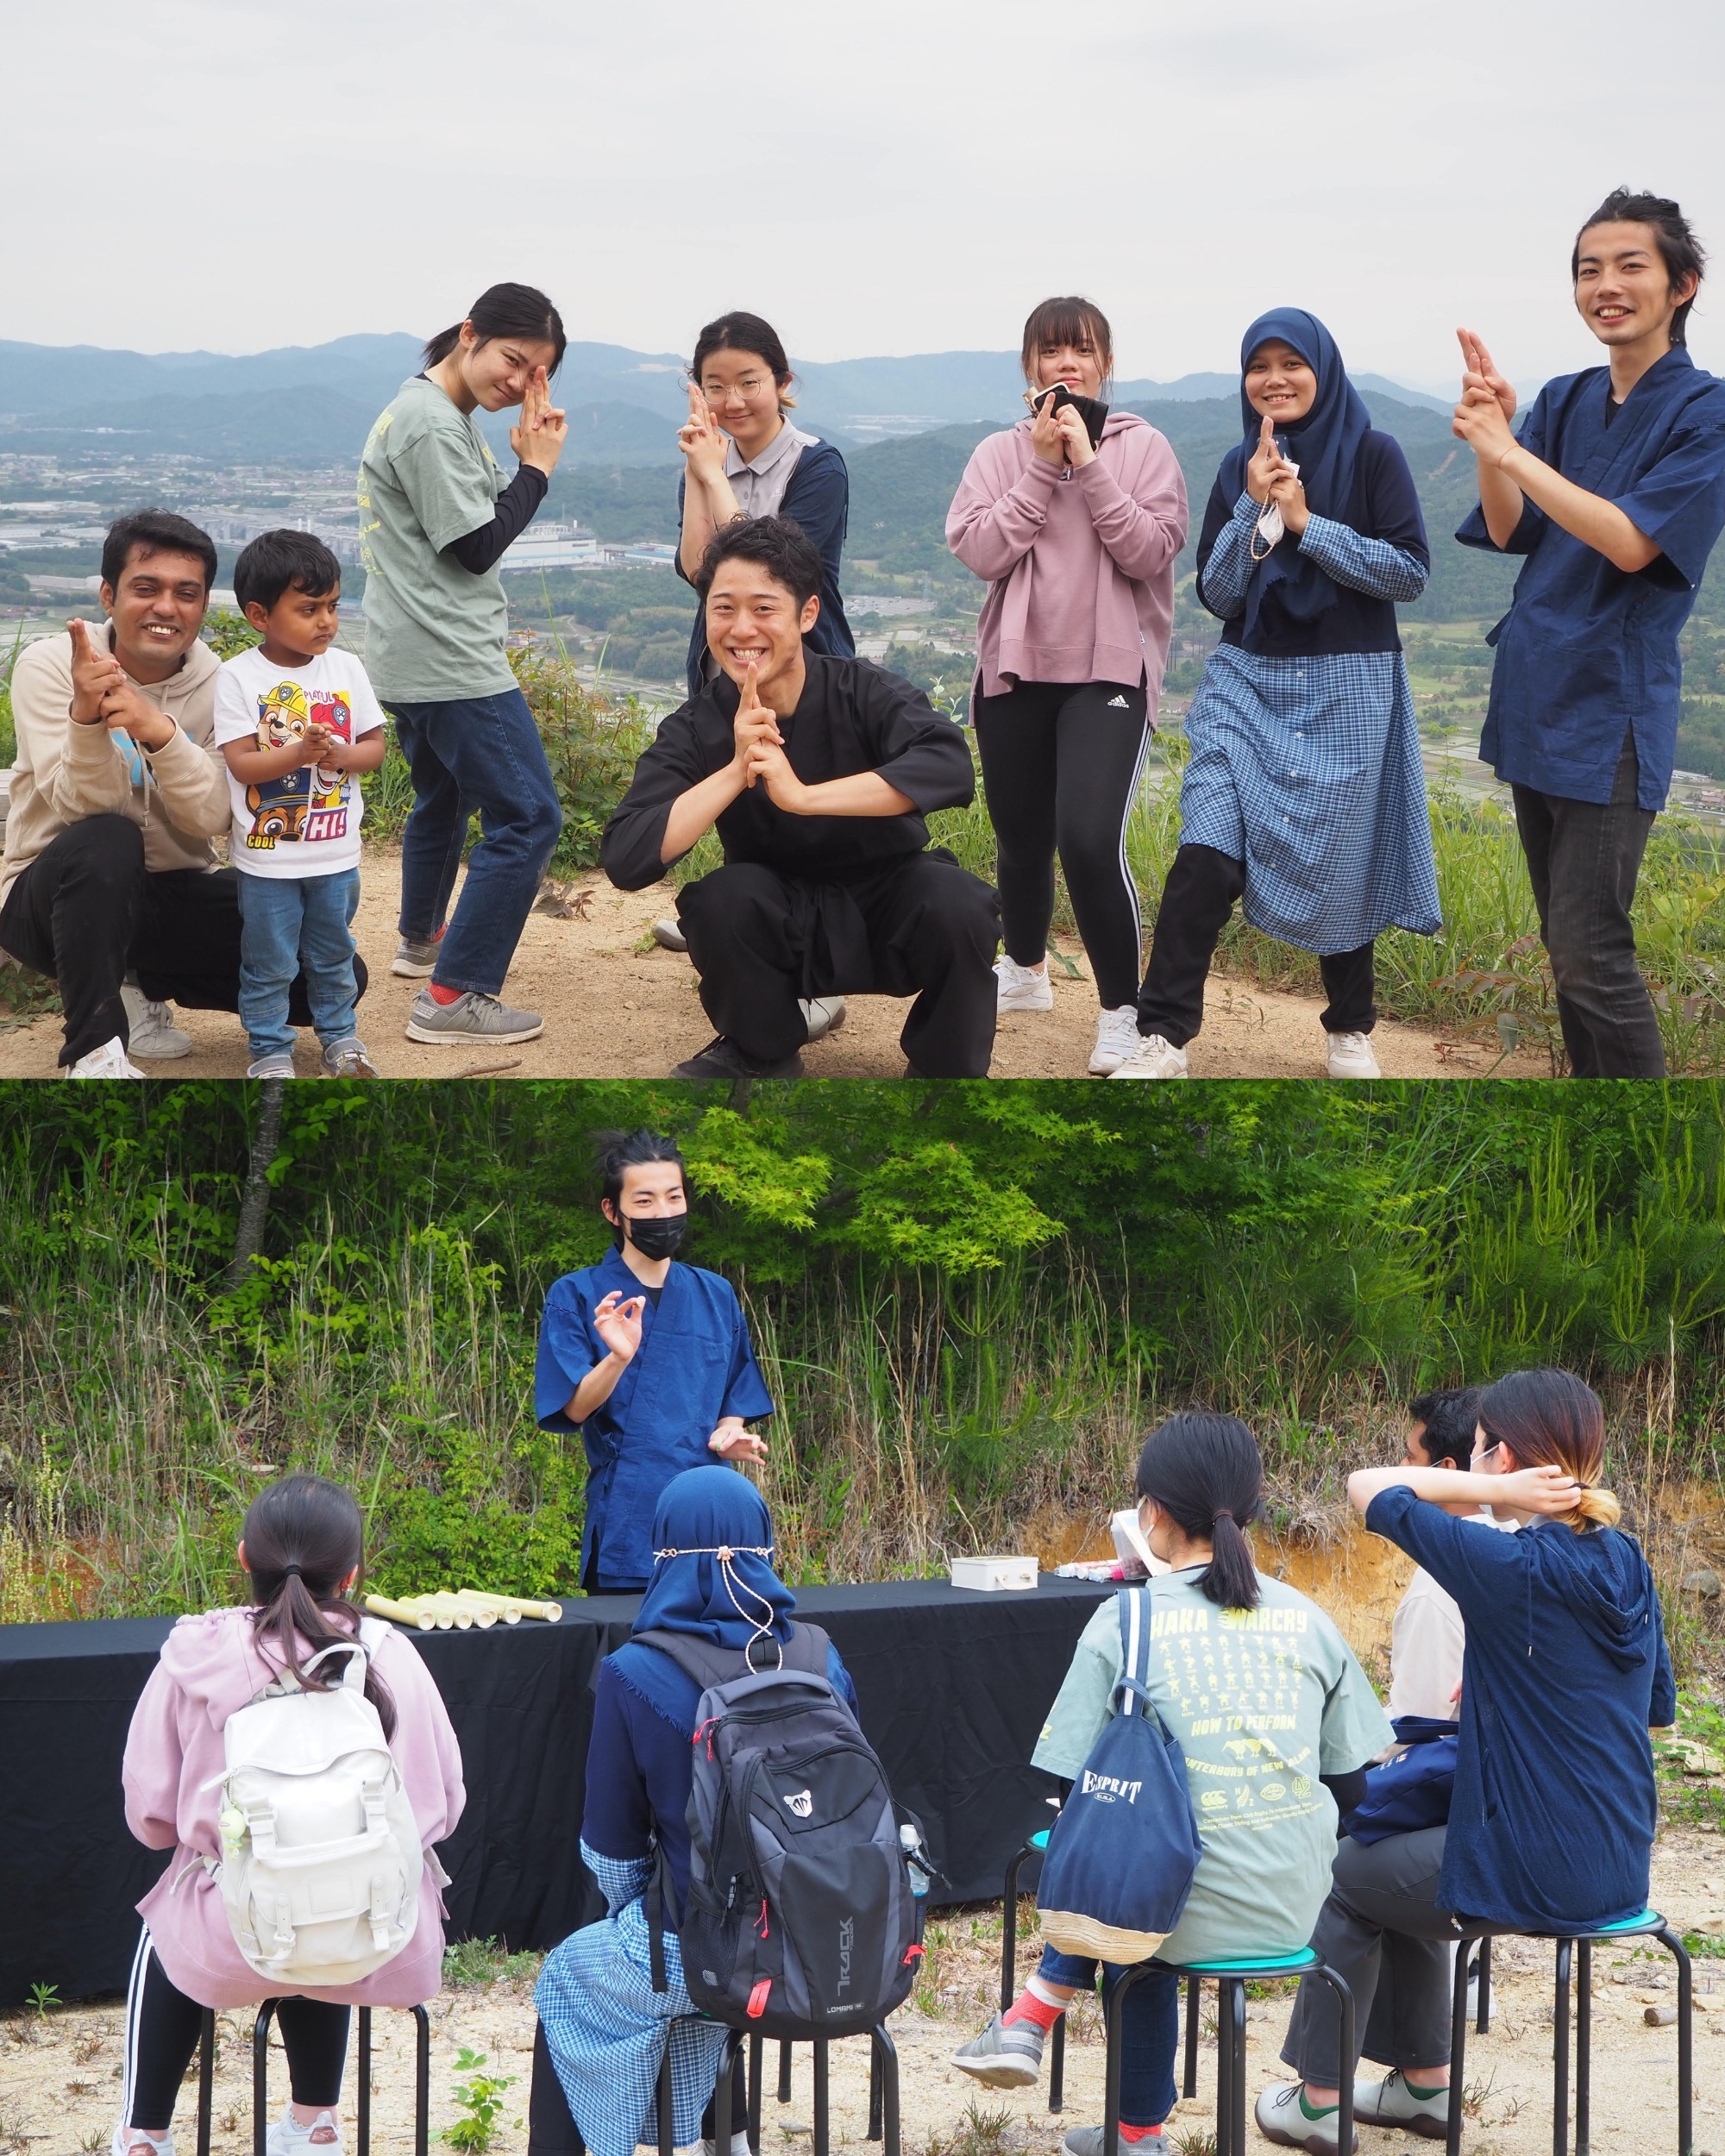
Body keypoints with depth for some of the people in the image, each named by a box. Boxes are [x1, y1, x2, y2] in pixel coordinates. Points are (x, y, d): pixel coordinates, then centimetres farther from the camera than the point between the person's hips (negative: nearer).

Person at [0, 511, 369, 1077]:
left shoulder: (220, 684, -6)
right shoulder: (49, 666, -12)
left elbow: (212, 817, -20)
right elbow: (88, 809, -22)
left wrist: (159, 730, -39)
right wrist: (87, 718, -42)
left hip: (175, 893, 4)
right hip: (59, 895, -4)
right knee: (107, 841, -38)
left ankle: (143, 987, 11)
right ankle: (94, 1049, -20)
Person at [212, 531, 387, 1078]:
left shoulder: (345, 668, 0)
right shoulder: (239, 677, -11)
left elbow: (375, 744, 4)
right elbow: (241, 764, -15)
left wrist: (342, 755, -18)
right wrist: (298, 753, -30)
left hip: (336, 852, 3)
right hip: (267, 856, -3)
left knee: (333, 956, 17)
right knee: (268, 964, 6)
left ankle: (340, 1034, 33)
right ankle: (270, 1049, 19)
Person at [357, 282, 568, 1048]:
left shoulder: (429, 414, 14)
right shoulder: (433, 424, -18)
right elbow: (474, 549, -17)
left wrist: (525, 460, 5)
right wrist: (536, 467, -10)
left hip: (410, 660, 11)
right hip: (450, 662, -11)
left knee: (442, 798, 31)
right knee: (526, 817, -10)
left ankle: (421, 940, 51)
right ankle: (454, 998, -12)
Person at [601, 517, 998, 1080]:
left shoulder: (864, 692, -17)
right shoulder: (695, 730, -11)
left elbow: (950, 766, -36)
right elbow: (624, 861, -23)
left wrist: (803, 795, -39)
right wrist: (737, 770, -32)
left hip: (889, 914, -1)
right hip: (781, 929, 1)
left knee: (957, 903, -32)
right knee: (719, 896, -29)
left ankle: (945, 1067, -4)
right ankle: (760, 1054, -1)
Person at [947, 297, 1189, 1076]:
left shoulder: (1142, 448, -1)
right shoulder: (999, 453, 4)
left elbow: (1151, 551, -12)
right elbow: (979, 552, -9)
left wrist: (1088, 466, -16)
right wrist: (1042, 467, -13)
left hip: (1110, 669, -3)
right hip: (1015, 667, 3)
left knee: (1089, 839, -20)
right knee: (1020, 839, 15)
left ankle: (1122, 1010, -5)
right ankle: (1024, 971, 41)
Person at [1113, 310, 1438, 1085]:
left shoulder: (1373, 455, -3)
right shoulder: (1240, 467, 8)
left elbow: (1410, 571, -10)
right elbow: (1215, 592, 3)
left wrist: (1306, 525, -15)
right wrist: (1258, 509, -11)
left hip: (1347, 687, -2)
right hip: (1248, 682, 2)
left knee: (1338, 866, 4)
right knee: (1206, 854, -13)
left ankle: (1350, 1031, 25)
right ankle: (1162, 1038, -12)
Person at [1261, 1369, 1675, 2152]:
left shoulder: (1513, 1569, -22)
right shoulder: (1626, 1565, 1)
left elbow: (1368, 1487, -14)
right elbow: (1656, 1705, 12)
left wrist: (1496, 1493, -17)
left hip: (1538, 1875, -7)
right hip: (1618, 1866, 7)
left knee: (1347, 1877, 18)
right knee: (1399, 1858, 30)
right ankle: (1424, 2082, 37)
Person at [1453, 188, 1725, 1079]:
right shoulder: (1566, 402, 10)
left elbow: (1632, 543, -19)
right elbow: (1509, 531, 2)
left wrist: (1511, 451, -24)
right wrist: (1492, 432, -15)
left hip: (1613, 708, -7)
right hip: (1535, 695, 7)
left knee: (1589, 953, -11)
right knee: (1566, 942, 12)